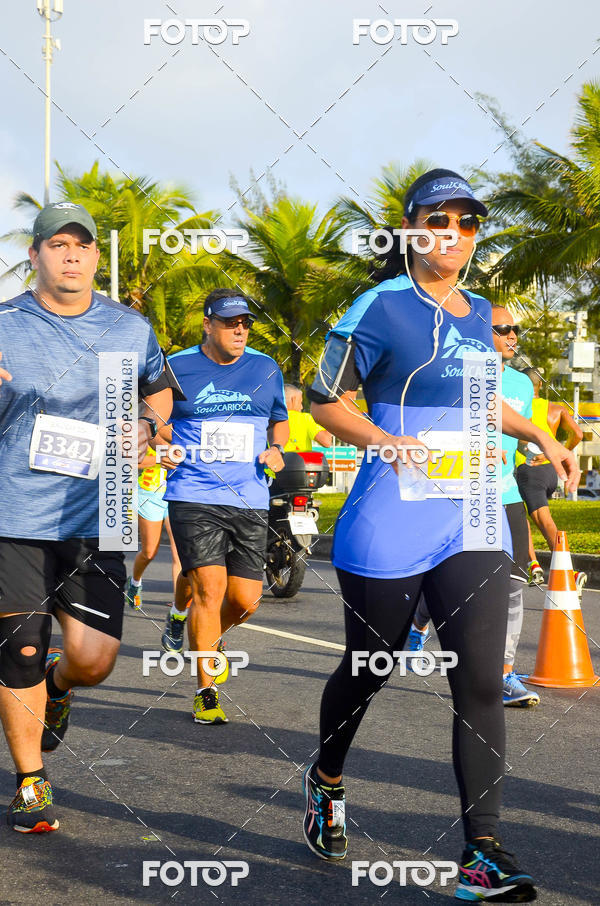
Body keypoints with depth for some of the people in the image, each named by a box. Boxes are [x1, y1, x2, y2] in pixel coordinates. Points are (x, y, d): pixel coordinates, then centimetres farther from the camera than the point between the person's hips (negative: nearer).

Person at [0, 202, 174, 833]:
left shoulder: (131, 329, 7)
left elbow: (159, 391, 24)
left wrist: (145, 426, 1)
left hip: (95, 519, 2)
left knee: (94, 658, -5)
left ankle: (57, 684, 34)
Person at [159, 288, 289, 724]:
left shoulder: (267, 370, 11)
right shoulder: (178, 367, 2)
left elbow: (280, 420, 24)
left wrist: (276, 450, 4)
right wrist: (163, 447, -7)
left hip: (251, 501, 3)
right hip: (194, 498, -3)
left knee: (246, 599, 1)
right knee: (209, 588, -13)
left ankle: (209, 638, 37)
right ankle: (207, 693, -1)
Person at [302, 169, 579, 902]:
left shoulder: (478, 315, 12)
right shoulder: (382, 307, -6)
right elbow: (325, 401, -5)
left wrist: (535, 434, 18)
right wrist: (386, 440, -21)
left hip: (470, 520, 5)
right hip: (389, 522, -4)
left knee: (480, 682, -5)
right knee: (368, 669, 11)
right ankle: (326, 782, 40)